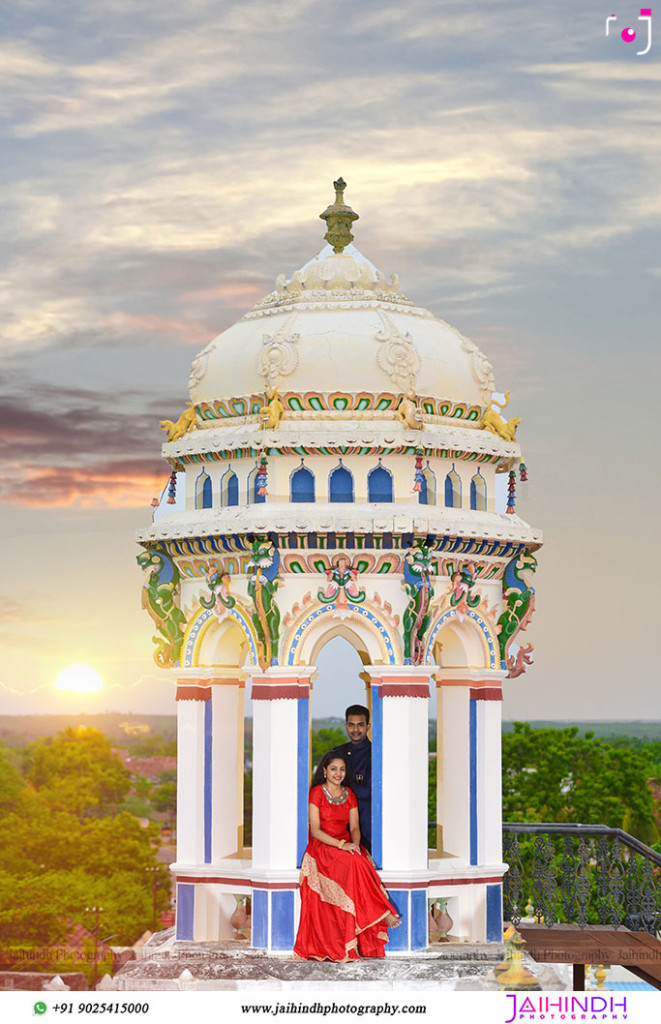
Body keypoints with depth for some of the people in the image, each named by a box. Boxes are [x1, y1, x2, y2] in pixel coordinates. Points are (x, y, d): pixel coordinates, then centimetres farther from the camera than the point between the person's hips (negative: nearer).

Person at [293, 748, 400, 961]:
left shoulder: (349, 795, 14)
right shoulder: (317, 793, -3)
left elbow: (354, 827, 10)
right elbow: (315, 831, -10)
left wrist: (355, 844, -14)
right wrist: (341, 845, -22)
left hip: (347, 847, 5)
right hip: (322, 848, -5)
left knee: (362, 863, -29)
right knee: (353, 863, -34)